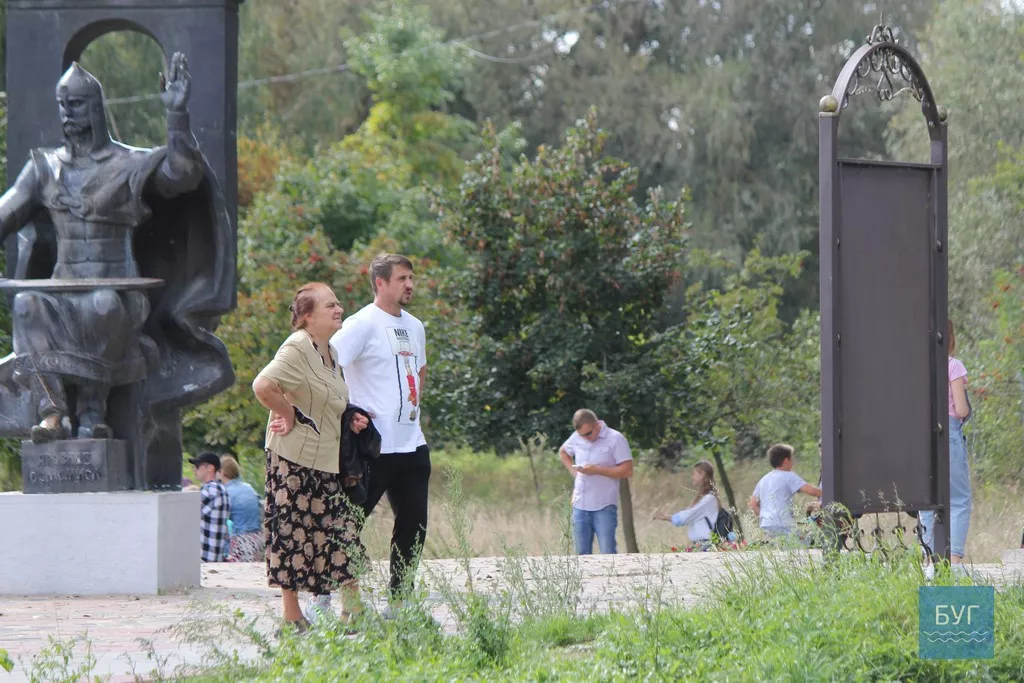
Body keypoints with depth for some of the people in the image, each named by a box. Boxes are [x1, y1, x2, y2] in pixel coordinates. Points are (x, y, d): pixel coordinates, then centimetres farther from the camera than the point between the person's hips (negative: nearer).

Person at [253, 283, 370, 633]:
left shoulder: (330, 352, 16)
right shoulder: (298, 348, -14)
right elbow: (263, 385, -28)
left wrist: (352, 419, 12)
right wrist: (289, 416, -16)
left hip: (326, 460, 9)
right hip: (295, 460, -9)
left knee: (342, 533, 7)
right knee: (293, 532, -3)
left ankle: (352, 611, 10)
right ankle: (291, 616, 3)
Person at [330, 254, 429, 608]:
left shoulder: (414, 326, 15)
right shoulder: (362, 324, -10)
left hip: (412, 443, 8)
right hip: (374, 445, -8)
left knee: (414, 525, 10)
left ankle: (398, 601, 18)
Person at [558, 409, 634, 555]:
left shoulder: (615, 439, -9)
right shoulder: (576, 438, 8)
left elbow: (627, 471, -13)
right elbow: (563, 452, 29)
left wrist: (598, 470, -19)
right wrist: (573, 471, 10)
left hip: (604, 508, -5)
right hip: (580, 506, 6)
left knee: (608, 553, -10)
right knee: (582, 554, 9)